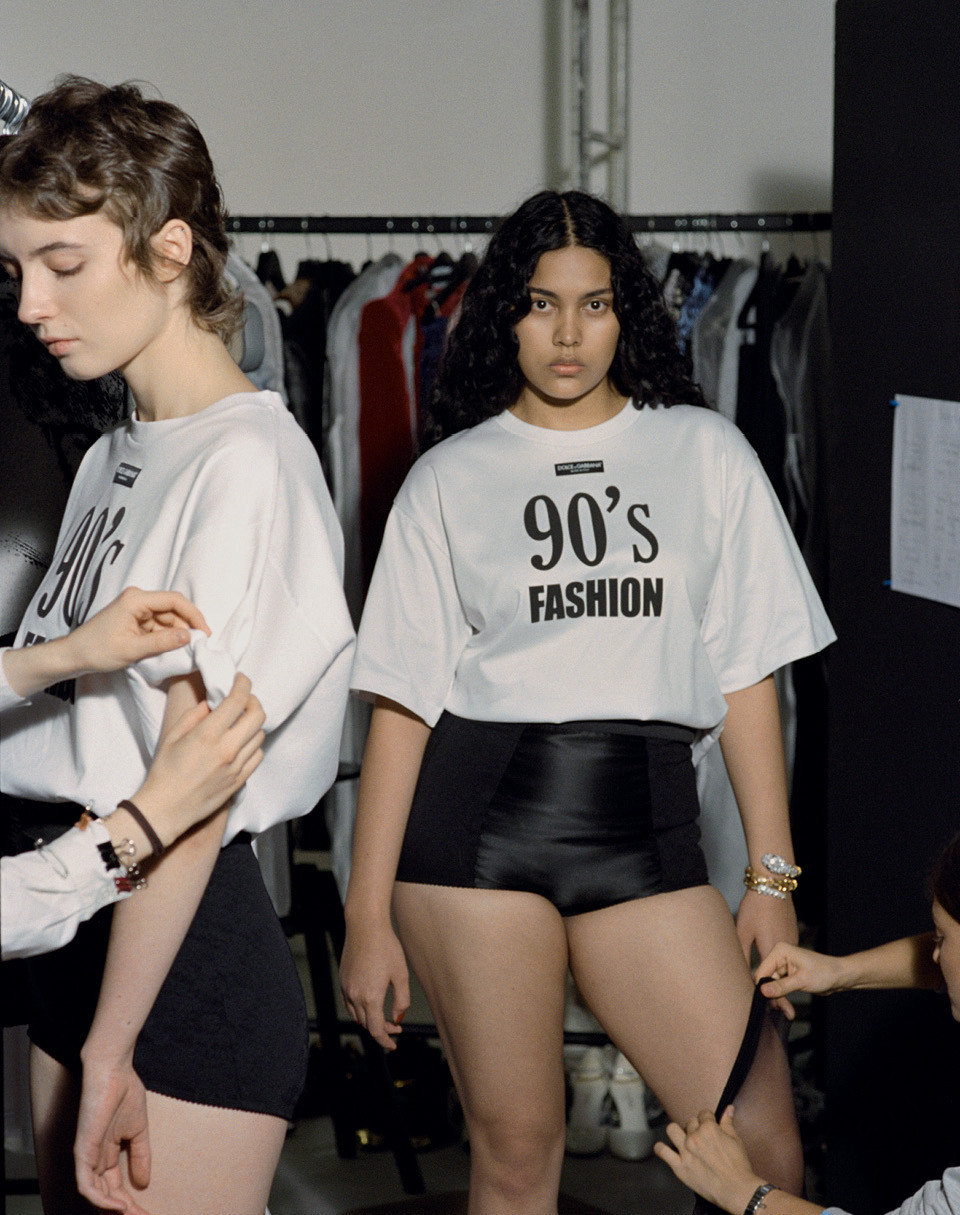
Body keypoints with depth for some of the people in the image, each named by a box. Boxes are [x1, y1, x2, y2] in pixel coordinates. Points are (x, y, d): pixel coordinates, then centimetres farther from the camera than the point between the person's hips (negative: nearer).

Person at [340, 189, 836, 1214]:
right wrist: (367, 917, 0)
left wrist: (771, 876, 4)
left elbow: (747, 678, 10)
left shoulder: (705, 454, 11)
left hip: (644, 823, 1)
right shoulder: (450, 477, 8)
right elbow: (400, 704, 5)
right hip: (477, 822, -1)